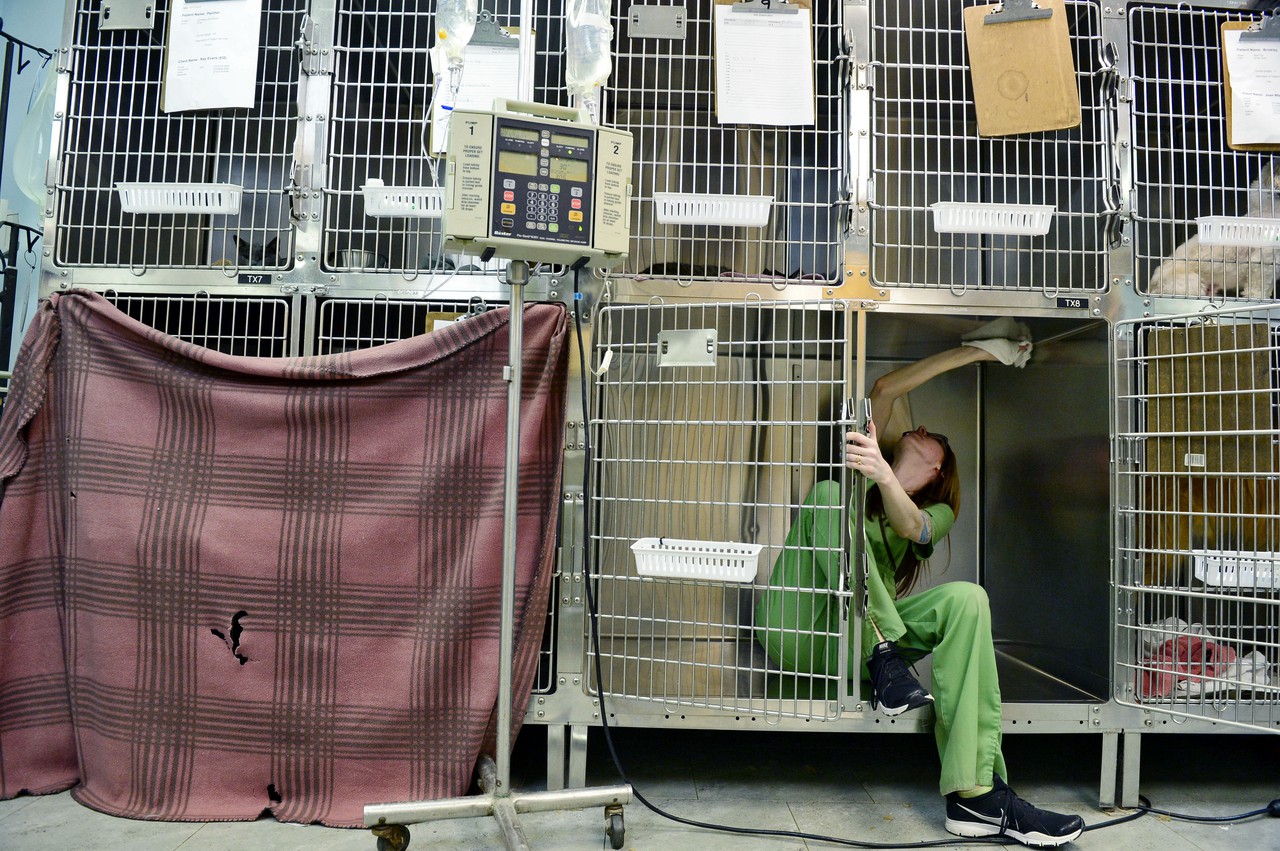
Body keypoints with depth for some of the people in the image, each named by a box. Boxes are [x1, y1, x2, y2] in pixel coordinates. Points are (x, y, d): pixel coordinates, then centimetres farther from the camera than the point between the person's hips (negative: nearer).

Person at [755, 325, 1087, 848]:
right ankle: (885, 661, -31)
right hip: (795, 630, -1)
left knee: (966, 599, -24)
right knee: (829, 494, -22)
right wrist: (979, 350, 9)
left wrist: (883, 473, -28)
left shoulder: (939, 512, 22)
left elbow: (910, 527, -5)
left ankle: (976, 796, -30)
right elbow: (886, 389, 5)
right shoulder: (880, 450, 22)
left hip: (856, 638, 2)